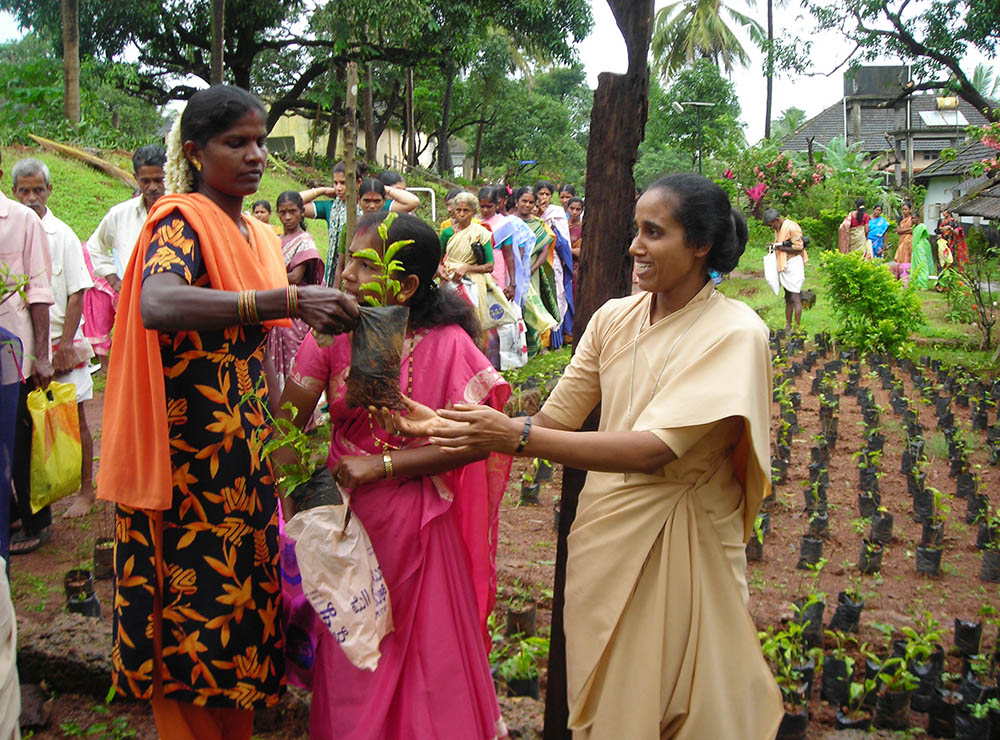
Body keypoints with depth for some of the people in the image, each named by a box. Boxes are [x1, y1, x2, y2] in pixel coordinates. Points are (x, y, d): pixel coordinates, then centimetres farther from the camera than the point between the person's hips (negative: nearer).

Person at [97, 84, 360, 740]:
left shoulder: (261, 236, 15)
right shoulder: (182, 220, -10)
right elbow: (157, 306, -32)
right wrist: (288, 301, -37)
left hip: (246, 451, 8)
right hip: (189, 457, -8)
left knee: (242, 591, 12)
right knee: (196, 599, 0)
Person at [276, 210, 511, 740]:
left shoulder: (447, 344, -13)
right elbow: (288, 423, -6)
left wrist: (381, 465, -18)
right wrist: (294, 510, -16)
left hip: (416, 528, -2)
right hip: (343, 519, 2)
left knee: (426, 657, 11)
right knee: (347, 662, 14)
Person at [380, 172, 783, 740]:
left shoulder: (734, 332, -16)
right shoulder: (614, 318, 1)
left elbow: (655, 449, -25)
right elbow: (555, 420, 0)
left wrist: (516, 437, -30)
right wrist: (444, 426, -13)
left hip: (679, 548, -5)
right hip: (603, 533, 5)